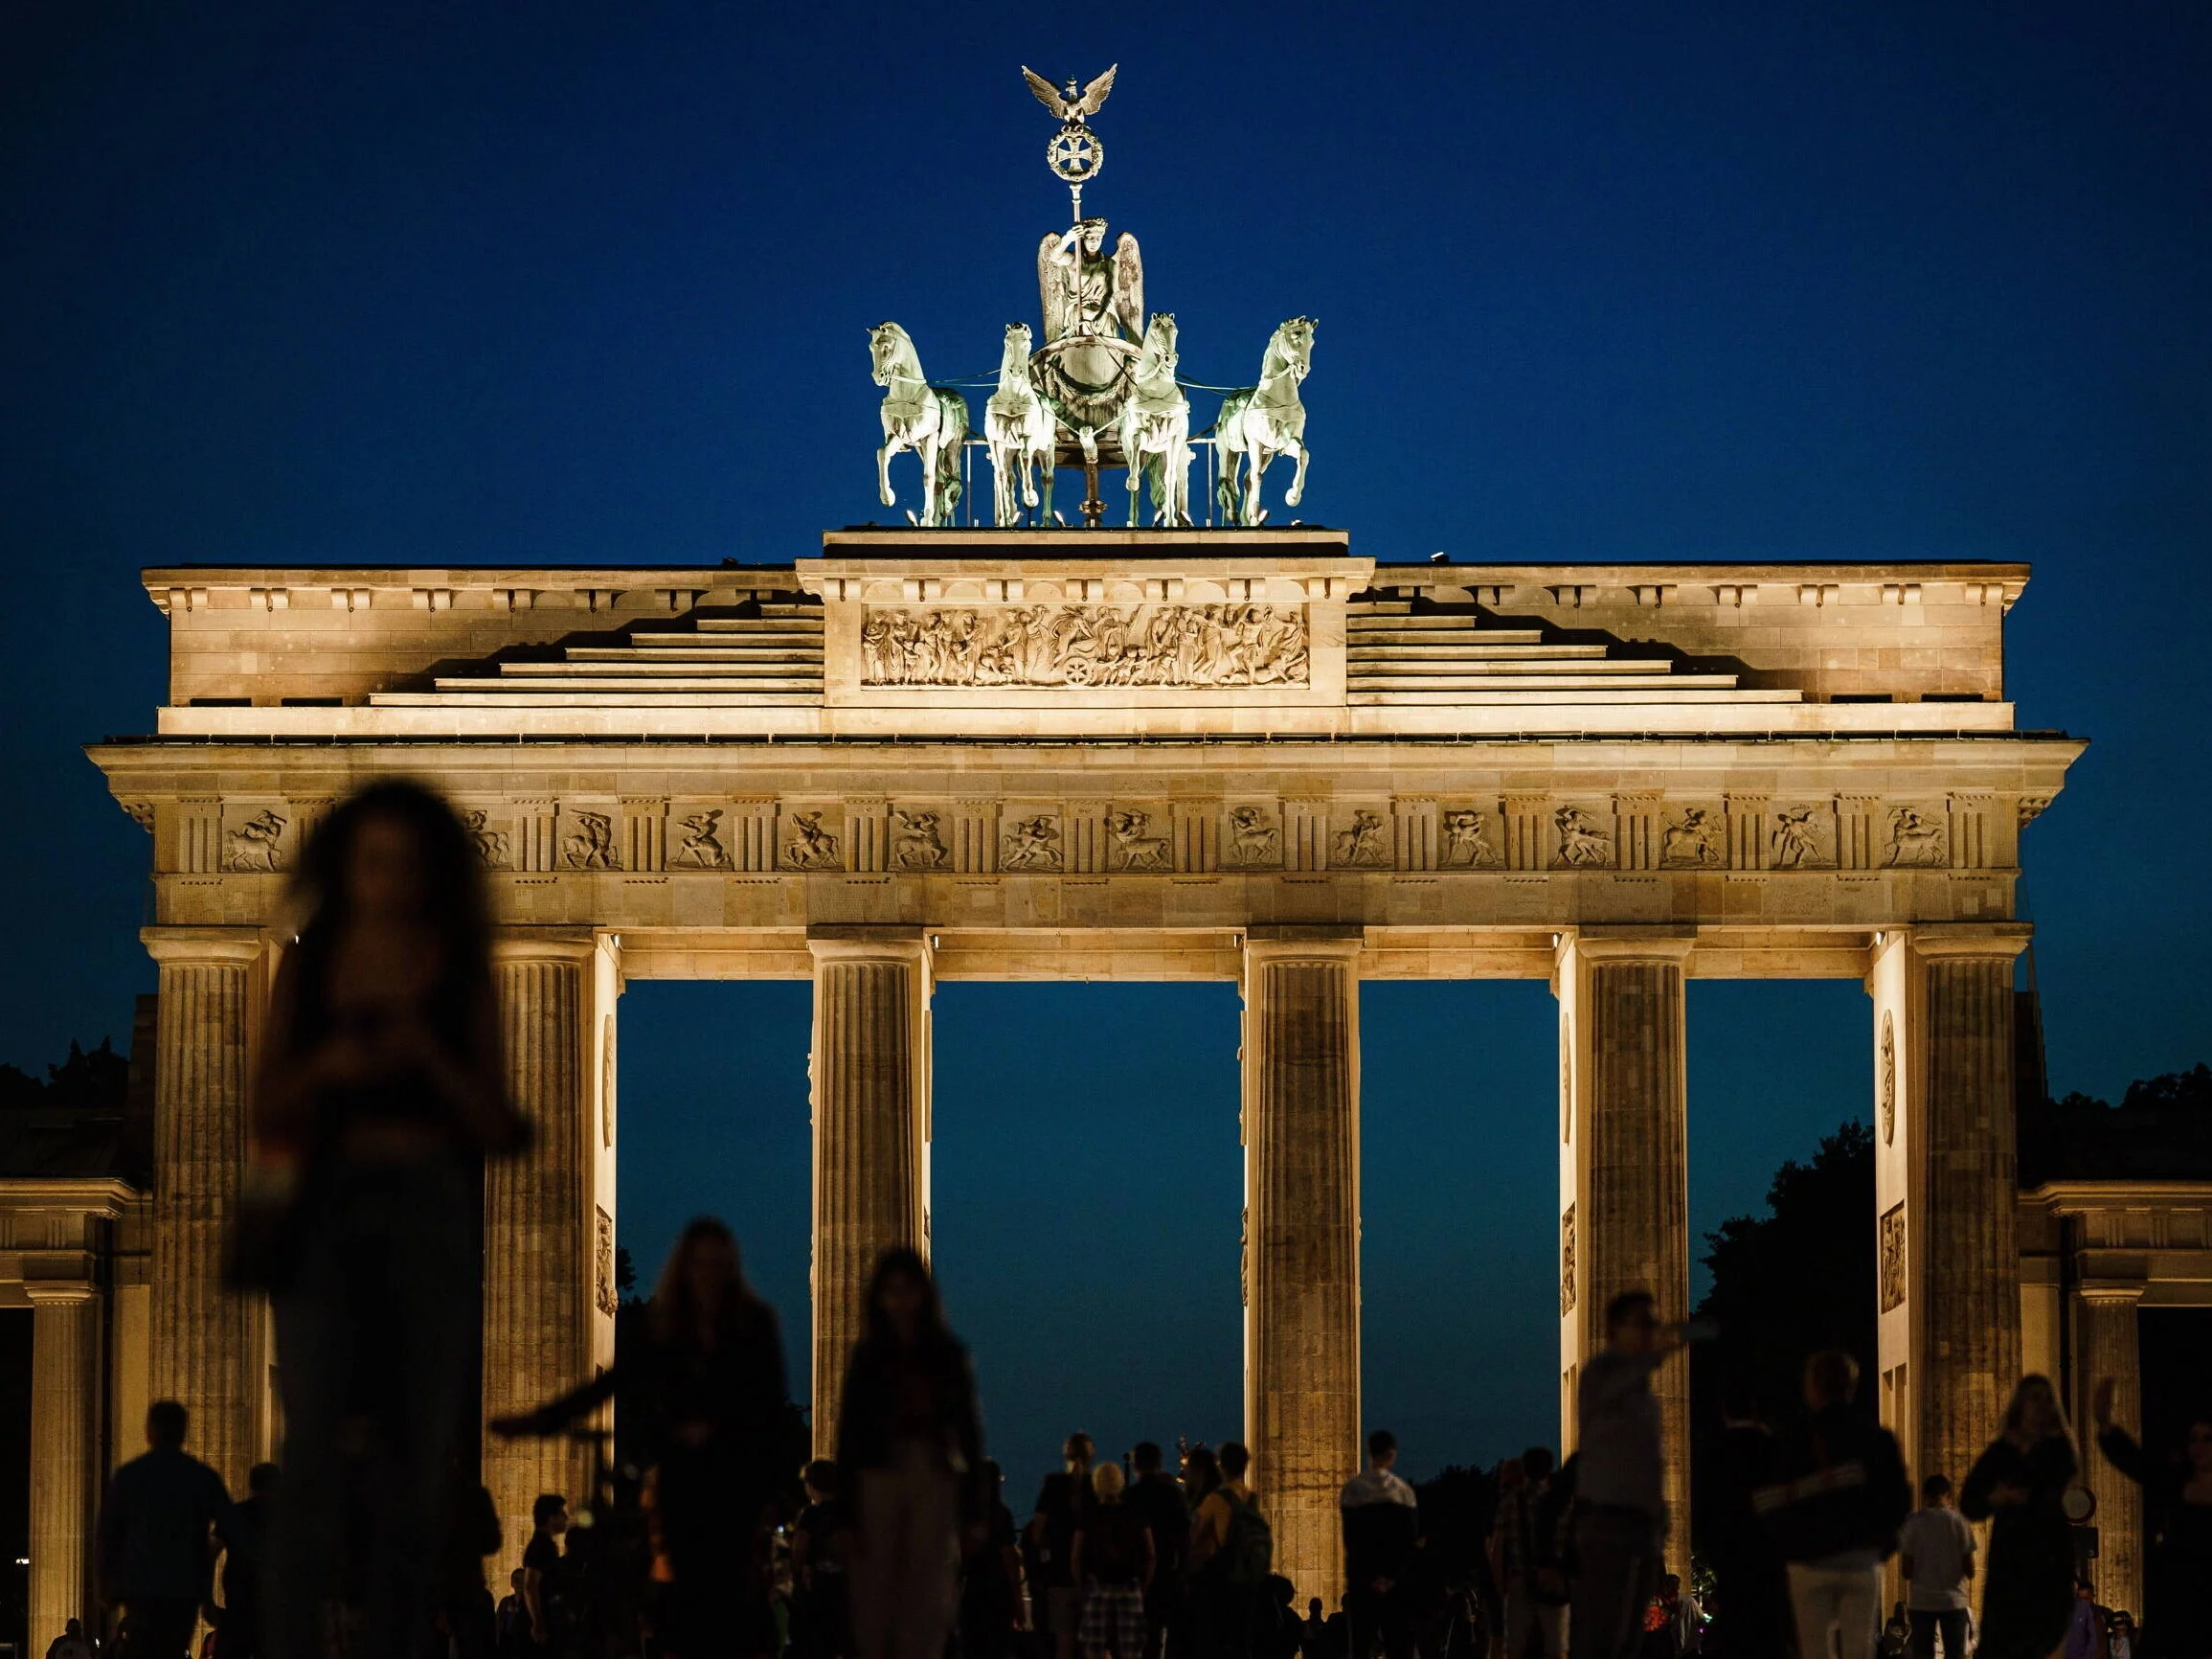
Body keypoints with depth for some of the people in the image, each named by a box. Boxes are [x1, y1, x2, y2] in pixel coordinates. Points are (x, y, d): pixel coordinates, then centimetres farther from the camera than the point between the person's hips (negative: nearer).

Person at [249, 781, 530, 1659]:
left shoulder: (460, 974, 7)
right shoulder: (307, 965, 8)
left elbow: (495, 1124, 5)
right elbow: (268, 1107, 9)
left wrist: (427, 1057, -11)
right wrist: (326, 1067, -11)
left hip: (430, 1214, 1)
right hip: (326, 1208, -1)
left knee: (417, 1457, 1)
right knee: (312, 1449, -13)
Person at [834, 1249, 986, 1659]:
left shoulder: (947, 1354, 8)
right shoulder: (868, 1356, 6)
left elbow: (967, 1427, 8)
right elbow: (850, 1430, 3)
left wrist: (973, 1504, 1)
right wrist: (848, 1508, -4)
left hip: (935, 1476, 0)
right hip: (880, 1475, 0)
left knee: (928, 1594, -4)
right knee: (876, 1590, -3)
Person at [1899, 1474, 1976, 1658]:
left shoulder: (1913, 1522, -2)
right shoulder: (1959, 1520, -2)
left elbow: (1907, 1571, -3)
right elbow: (1970, 1570, -2)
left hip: (1922, 1601, 0)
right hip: (1954, 1601, 0)